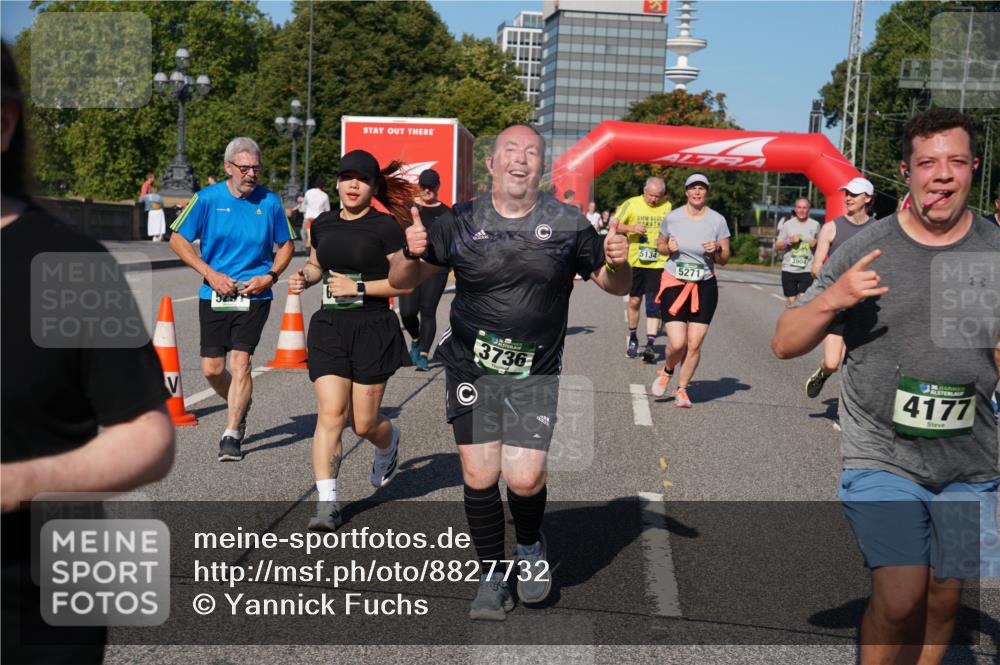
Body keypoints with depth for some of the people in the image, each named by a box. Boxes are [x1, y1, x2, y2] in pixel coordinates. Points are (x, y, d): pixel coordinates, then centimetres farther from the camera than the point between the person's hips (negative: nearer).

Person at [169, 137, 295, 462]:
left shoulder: (270, 202, -1)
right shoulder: (207, 199, -3)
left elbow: (286, 244, 12)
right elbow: (178, 239, 1)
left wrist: (270, 277, -5)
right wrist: (211, 274, -9)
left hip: (254, 295, -1)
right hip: (214, 295, 1)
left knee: (240, 361, -11)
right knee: (211, 368, 4)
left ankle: (232, 434, -2)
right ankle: (239, 406, 35)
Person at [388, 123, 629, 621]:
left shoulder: (568, 224, 0)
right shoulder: (461, 222, -2)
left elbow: (615, 286, 9)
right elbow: (401, 281, 2)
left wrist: (618, 264, -14)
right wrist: (412, 253, -20)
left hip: (535, 376, -1)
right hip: (471, 369, 1)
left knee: (524, 479, -11)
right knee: (478, 476, 0)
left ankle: (530, 546, 25)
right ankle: (492, 578, 22)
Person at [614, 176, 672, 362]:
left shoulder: (667, 207, 5)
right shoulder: (632, 204, -1)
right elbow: (614, 225, -1)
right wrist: (630, 228, -17)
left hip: (658, 263, 0)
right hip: (635, 262, 0)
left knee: (654, 304, -6)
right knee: (634, 300, 9)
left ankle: (650, 344, -5)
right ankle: (632, 338, 28)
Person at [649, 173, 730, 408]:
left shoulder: (717, 220, -2)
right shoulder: (673, 217, -1)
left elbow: (724, 259, 5)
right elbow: (659, 245, 14)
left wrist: (717, 250, -17)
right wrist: (668, 248, -8)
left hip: (704, 287, 1)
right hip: (674, 284, -1)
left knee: (694, 345, -3)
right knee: (677, 343, -12)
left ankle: (681, 389, 18)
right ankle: (666, 371, 23)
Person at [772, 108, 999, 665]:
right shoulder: (866, 249, -4)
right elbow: (785, 344, -4)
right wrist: (832, 299, -20)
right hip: (882, 457, -3)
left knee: (943, 598, 12)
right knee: (899, 597, -12)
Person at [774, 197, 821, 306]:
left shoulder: (815, 225, 5)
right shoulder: (788, 225, 5)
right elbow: (777, 246, 6)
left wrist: (816, 243, -5)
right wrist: (789, 241, -12)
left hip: (807, 270, -1)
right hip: (788, 269, 1)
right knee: (792, 301, 7)